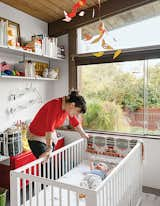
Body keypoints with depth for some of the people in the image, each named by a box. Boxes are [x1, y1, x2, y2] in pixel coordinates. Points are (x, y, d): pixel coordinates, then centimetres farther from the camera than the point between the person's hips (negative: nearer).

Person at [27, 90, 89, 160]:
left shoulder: (68, 107, -7)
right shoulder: (55, 105, -30)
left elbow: (75, 122, 9)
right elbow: (49, 127, -37)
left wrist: (84, 135, 18)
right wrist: (49, 149, -39)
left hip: (50, 136, 7)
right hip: (36, 136, -7)